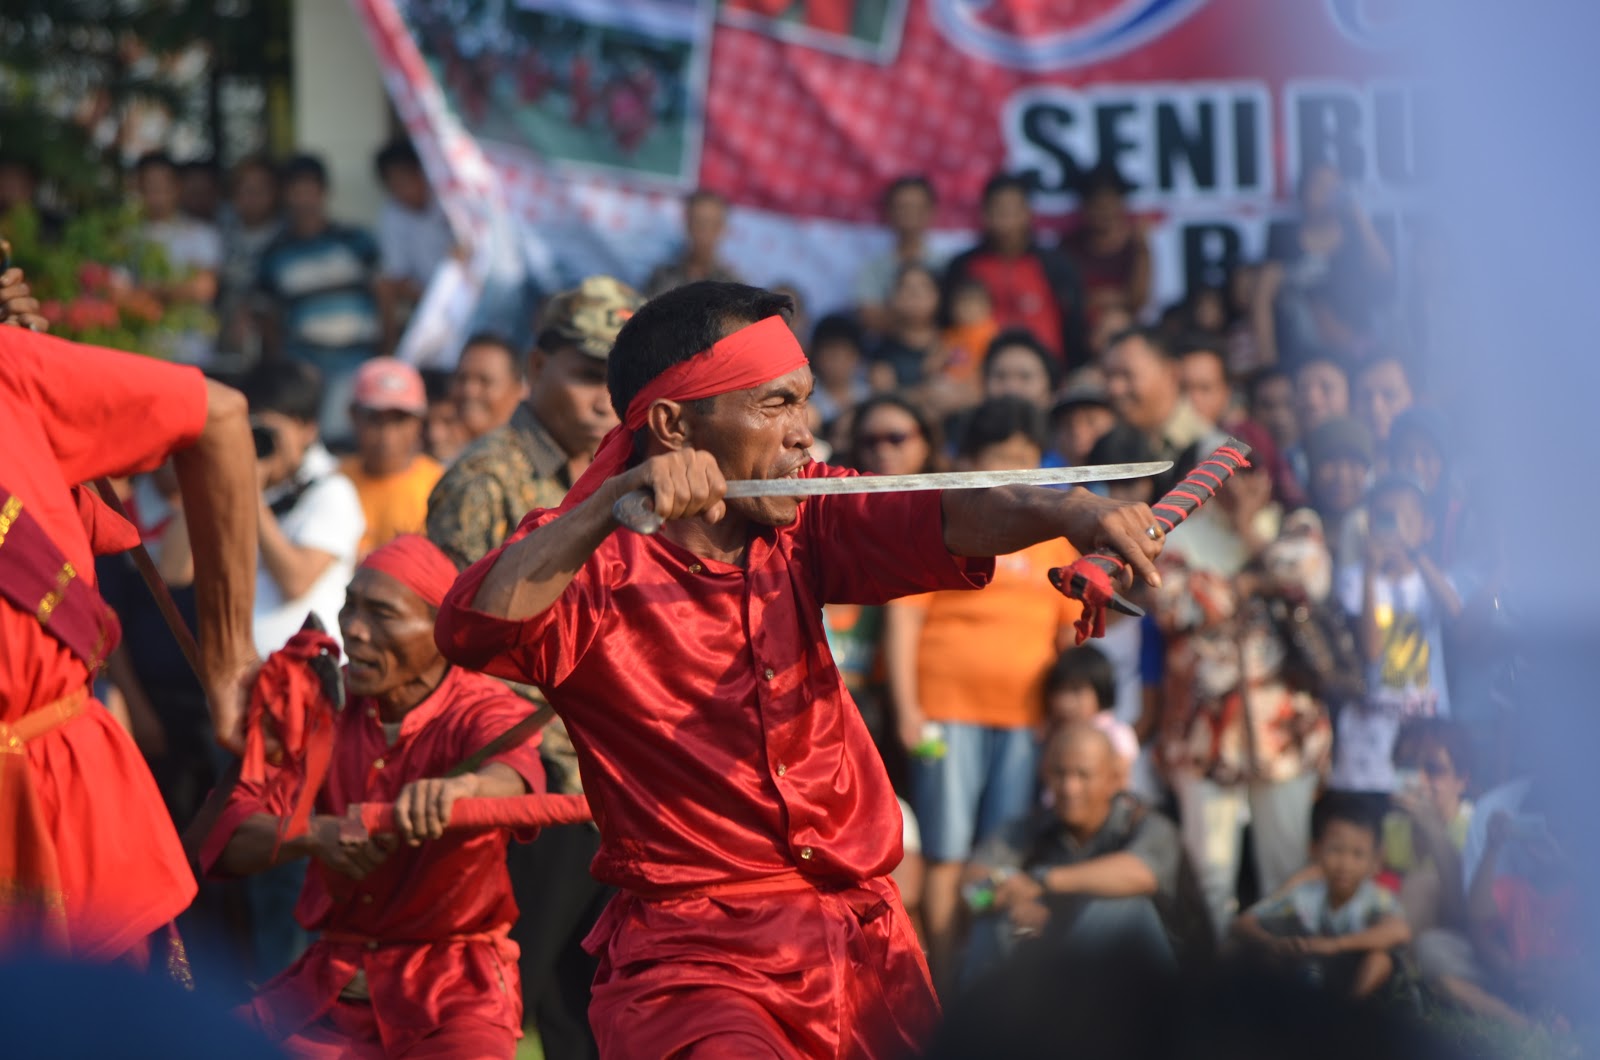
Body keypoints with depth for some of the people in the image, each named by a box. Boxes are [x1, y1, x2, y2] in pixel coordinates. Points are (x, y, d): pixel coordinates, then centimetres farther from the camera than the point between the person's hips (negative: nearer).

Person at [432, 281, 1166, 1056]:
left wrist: (1063, 512, -29)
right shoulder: (594, 564, -7)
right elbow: (474, 631, -26)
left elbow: (929, 523, -9)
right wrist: (613, 504, -36)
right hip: (687, 961, -6)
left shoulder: (797, 528, 9)